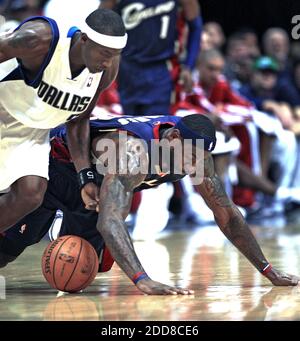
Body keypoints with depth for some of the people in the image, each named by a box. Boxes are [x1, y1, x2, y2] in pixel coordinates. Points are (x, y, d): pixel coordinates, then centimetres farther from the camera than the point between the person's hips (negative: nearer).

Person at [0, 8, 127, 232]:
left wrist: (85, 176, -4)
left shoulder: (108, 69, -14)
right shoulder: (40, 39, -34)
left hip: (33, 131, 4)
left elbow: (78, 120, 0)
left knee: (30, 195, -16)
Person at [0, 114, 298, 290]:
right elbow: (110, 221, -56)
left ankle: (59, 229, 35)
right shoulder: (133, 149, -45)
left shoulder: (195, 150, -22)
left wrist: (268, 271, -14)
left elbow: (226, 213, -12)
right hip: (55, 165, -6)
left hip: (95, 179, 6)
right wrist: (142, 281, -69)